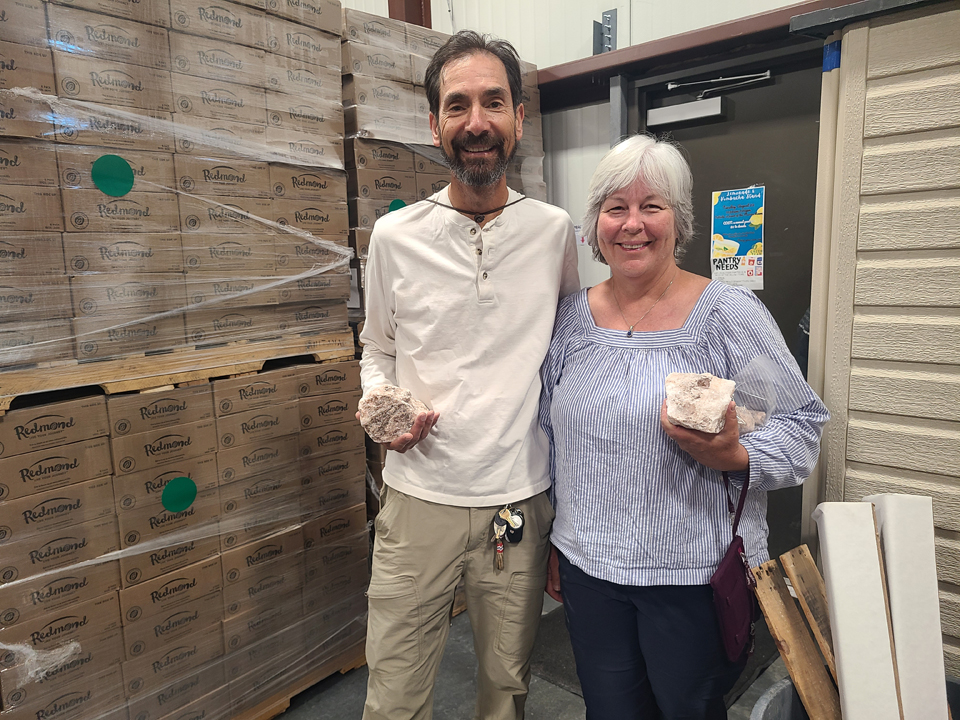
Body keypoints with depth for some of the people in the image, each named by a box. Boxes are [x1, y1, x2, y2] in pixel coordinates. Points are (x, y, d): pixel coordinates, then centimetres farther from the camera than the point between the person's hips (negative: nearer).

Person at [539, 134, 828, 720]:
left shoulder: (730, 314, -10)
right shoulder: (572, 316, 2)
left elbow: (804, 425, -7)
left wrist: (732, 457, -27)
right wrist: (553, 544, 14)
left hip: (696, 576, -3)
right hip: (587, 567, 4)